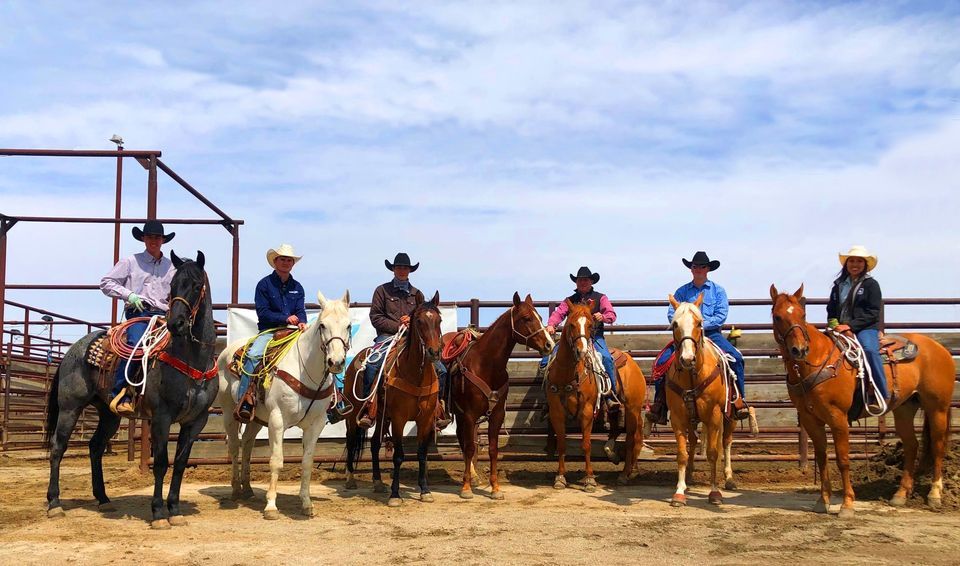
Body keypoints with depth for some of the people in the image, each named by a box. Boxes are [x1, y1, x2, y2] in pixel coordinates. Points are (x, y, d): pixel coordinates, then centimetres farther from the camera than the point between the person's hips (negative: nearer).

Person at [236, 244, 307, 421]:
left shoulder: (297, 287, 16)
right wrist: (285, 318, -17)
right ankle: (245, 400, -33)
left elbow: (300, 311, 6)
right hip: (269, 331, -4)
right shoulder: (264, 284, 3)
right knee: (253, 355, -31)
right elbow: (263, 313, -6)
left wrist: (302, 322, -18)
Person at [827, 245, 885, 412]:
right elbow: (831, 309, 22)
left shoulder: (871, 284, 3)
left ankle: (879, 395, -33)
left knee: (869, 349, -35)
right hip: (840, 328, 5)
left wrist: (851, 326, -16)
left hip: (866, 328, -5)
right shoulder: (839, 285, 18)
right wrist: (834, 323, 1)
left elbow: (873, 313, -6)